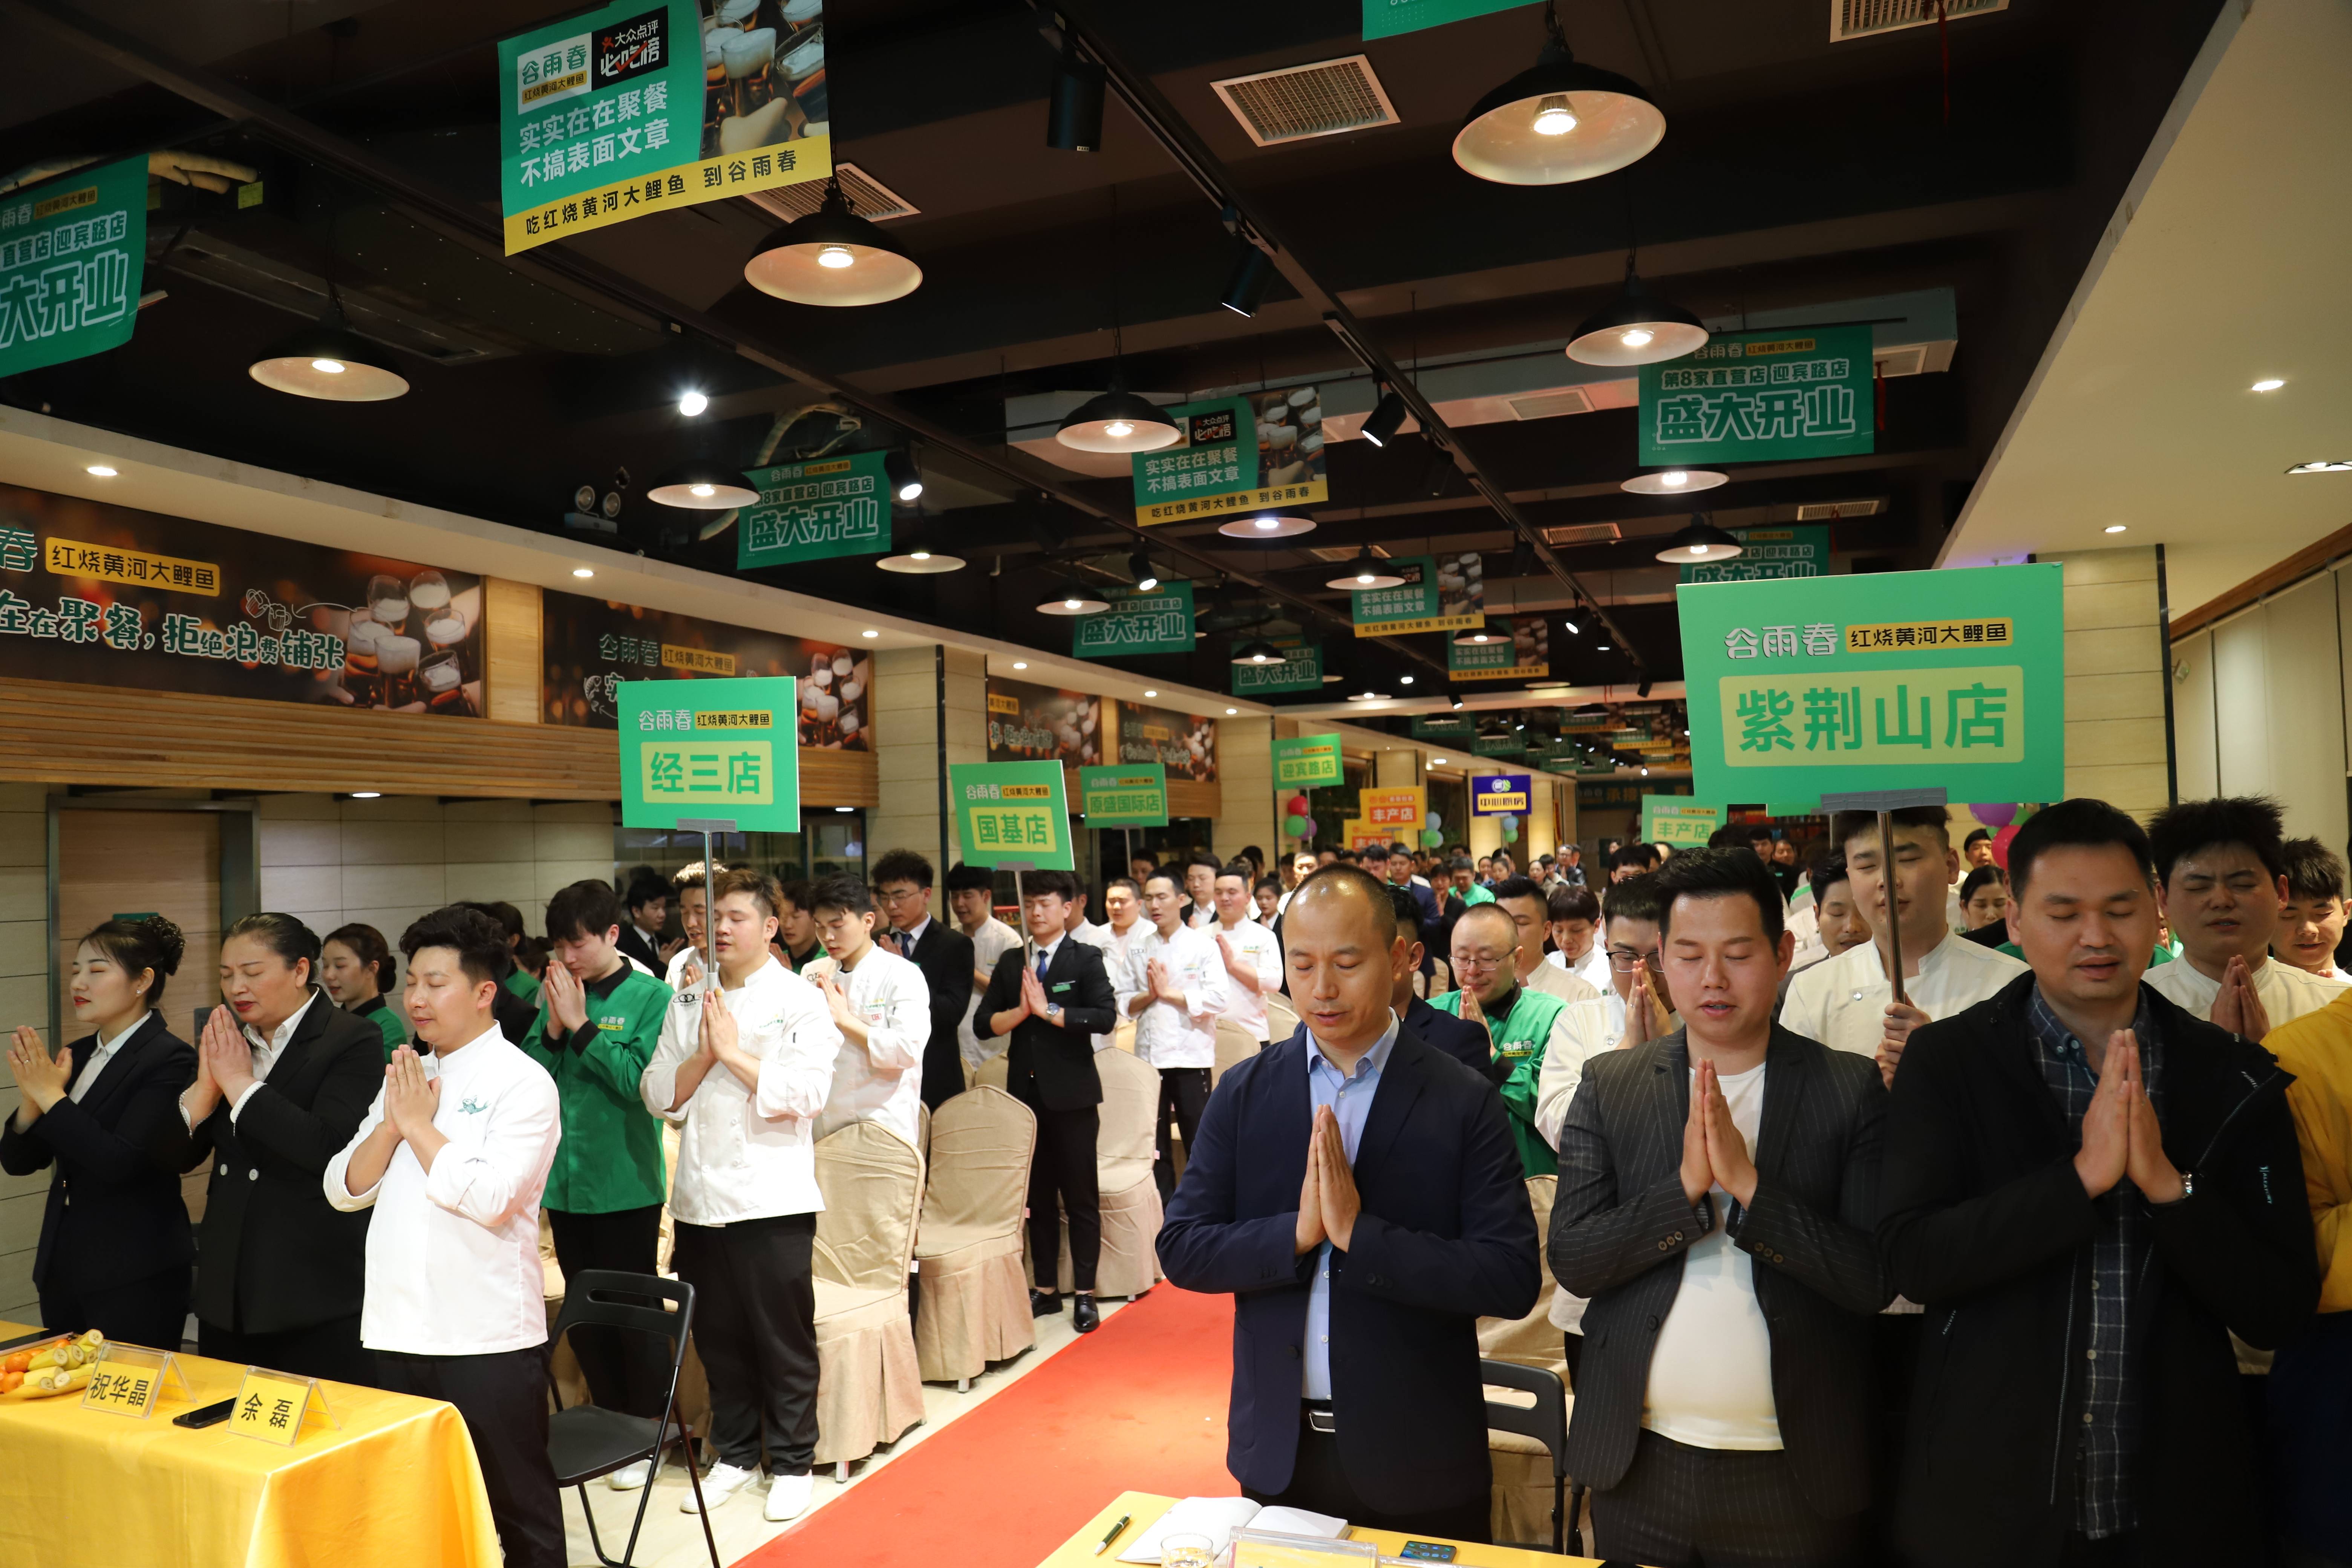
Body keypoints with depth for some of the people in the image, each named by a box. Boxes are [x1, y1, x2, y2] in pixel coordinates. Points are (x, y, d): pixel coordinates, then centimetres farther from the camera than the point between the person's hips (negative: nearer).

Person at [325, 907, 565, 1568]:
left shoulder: (523, 1082, -10)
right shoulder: (405, 1077, 11)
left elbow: (491, 1199, -21)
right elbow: (343, 1190, 8)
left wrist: (420, 1125, -11)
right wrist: (391, 1124, -7)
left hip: (487, 1336, -6)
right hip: (397, 1331, 6)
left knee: (516, 1506, 6)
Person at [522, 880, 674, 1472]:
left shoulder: (651, 998, -9)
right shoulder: (557, 994, 5)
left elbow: (641, 1080, -18)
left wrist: (580, 1026, -18)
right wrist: (553, 1029, -13)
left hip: (625, 1185, -5)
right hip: (566, 1180, 5)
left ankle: (648, 1431, 20)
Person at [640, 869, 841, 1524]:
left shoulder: (800, 1001, -5)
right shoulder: (688, 1003, 11)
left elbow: (806, 1094, -15)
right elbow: (659, 1095, 7)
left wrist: (733, 1052, -13)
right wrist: (703, 1056, -10)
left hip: (772, 1196, -5)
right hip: (700, 1196, 5)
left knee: (784, 1338, 4)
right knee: (718, 1335, 14)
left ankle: (793, 1463, 20)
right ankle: (735, 1453, 31)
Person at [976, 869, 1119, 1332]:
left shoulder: (1086, 959, -3)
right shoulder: (1010, 962, 9)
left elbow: (1106, 1017, -16)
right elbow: (985, 1023, 4)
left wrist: (1049, 1011, -17)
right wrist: (1020, 1011, -13)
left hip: (1071, 1094, -4)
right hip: (1025, 1092, 4)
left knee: (1081, 1197, 2)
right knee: (1037, 1196, 12)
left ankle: (1084, 1294, 10)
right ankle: (1045, 1289, 23)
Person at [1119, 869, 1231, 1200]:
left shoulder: (1203, 945, -2)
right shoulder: (1138, 947, 9)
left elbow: (1220, 998, -12)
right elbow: (1123, 1002, 7)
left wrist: (1170, 992, -12)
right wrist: (1150, 995, -11)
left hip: (1190, 1055, -4)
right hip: (1149, 1055, 4)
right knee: (1154, 1144, 10)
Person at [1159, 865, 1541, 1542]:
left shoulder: (1463, 1101, -11)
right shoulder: (1244, 1092, -2)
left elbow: (1513, 1280, -16)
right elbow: (1180, 1250, -5)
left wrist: (1357, 1232, -25)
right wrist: (1297, 1232, -21)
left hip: (1416, 1459, -2)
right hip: (1276, 1453, 2)